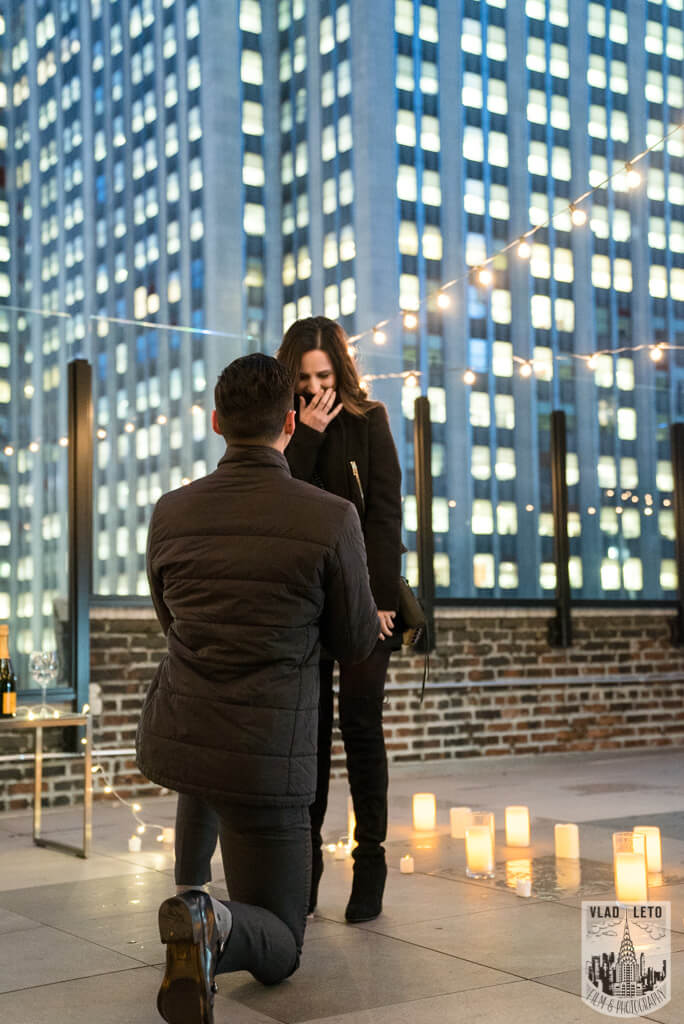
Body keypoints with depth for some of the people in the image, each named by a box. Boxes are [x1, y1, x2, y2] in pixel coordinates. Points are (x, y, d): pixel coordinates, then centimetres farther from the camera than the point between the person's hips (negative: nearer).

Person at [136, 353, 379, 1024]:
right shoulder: (332, 520, -14)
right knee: (277, 953, 9)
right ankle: (211, 925, -26)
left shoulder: (170, 514, -2)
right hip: (263, 764, -5)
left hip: (172, 742, 5)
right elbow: (353, 645, -2)